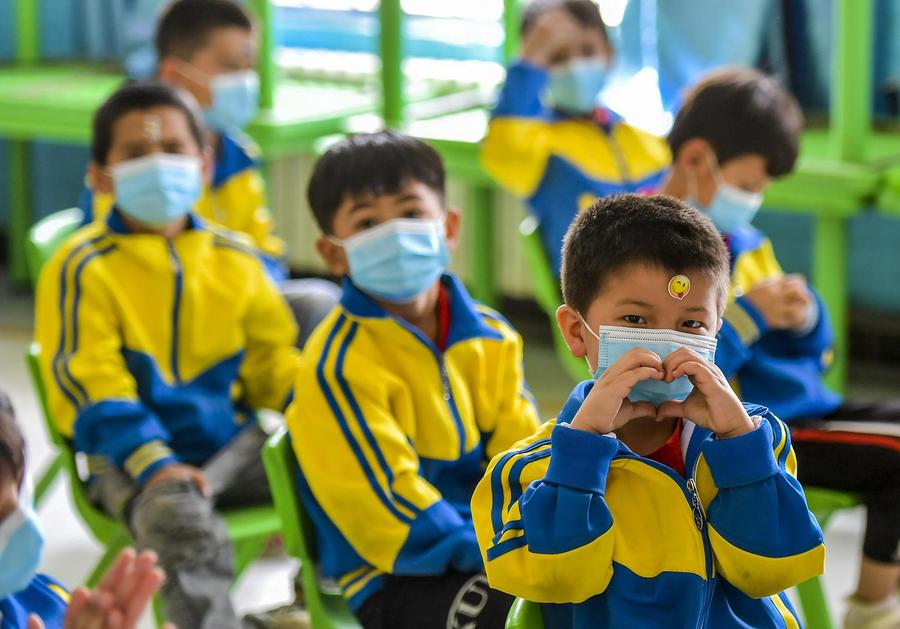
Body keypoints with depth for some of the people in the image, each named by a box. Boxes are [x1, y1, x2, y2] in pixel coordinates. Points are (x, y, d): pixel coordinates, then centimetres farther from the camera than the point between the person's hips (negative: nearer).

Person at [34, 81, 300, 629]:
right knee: (179, 519, -36)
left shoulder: (235, 260, 10)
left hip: (232, 442, 5)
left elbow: (274, 361, 16)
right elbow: (90, 384, -11)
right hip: (134, 456, -5)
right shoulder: (84, 269, -5)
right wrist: (153, 463, -23)